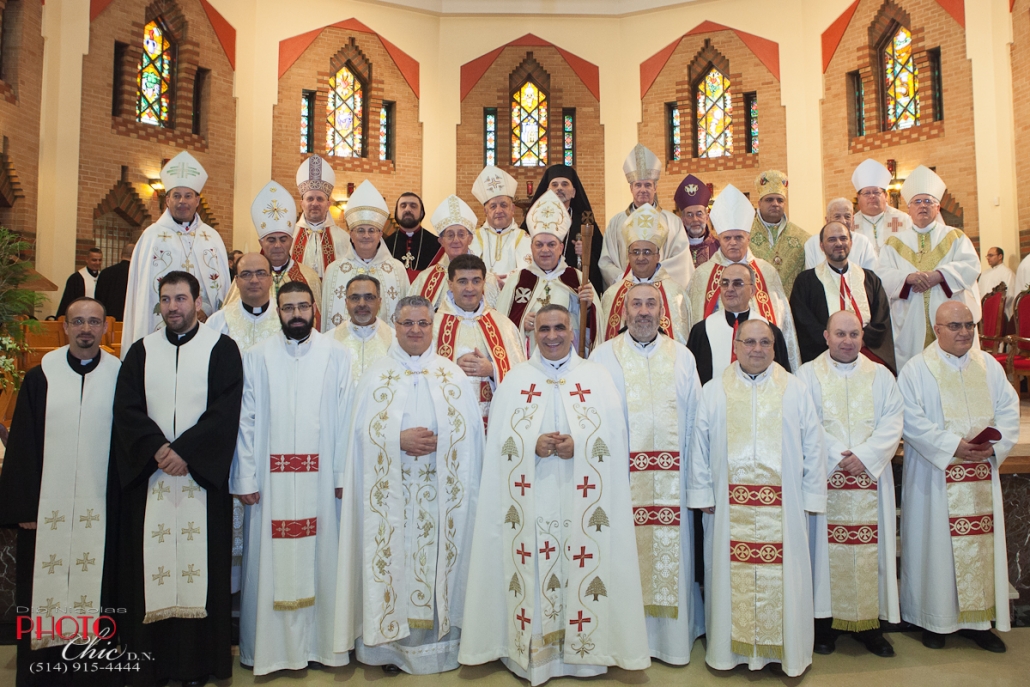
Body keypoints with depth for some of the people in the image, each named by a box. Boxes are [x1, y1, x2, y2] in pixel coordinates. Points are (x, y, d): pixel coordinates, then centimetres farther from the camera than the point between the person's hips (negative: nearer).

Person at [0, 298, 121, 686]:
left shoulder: (120, 378, 3)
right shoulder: (40, 377, 4)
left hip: (101, 510, 0)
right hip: (47, 508, 1)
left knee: (96, 592, 7)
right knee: (43, 595, 6)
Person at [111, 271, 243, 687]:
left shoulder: (222, 349, 2)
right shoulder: (141, 351, 12)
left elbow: (225, 410, -6)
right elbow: (125, 408, 4)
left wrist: (185, 451, -14)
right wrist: (156, 449, -11)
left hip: (202, 475, -3)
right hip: (147, 476, 3)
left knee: (199, 563, -1)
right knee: (150, 564, 3)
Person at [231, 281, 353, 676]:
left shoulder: (336, 355, 2)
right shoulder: (258, 357, 4)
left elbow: (345, 418, -1)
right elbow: (246, 420, 2)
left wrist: (342, 474, -6)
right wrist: (246, 478, -3)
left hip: (320, 477, 0)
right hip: (272, 477, 0)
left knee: (320, 557, 8)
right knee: (270, 562, 7)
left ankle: (320, 641, 23)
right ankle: (269, 646, 22)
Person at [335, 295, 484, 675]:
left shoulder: (454, 375, 7)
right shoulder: (376, 375, 7)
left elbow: (469, 429, 1)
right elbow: (364, 430, -2)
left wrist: (436, 441, -14)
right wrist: (400, 439, -16)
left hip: (440, 491, 0)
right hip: (391, 491, 0)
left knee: (437, 560, 3)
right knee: (394, 560, 2)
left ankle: (438, 639, 17)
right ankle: (391, 642, 15)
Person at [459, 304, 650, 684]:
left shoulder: (598, 378, 5)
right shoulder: (515, 379, 7)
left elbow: (613, 439, -1)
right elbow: (500, 442, 2)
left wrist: (577, 446, -17)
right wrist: (534, 446, -16)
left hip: (580, 503, 0)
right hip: (530, 504, 0)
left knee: (582, 571, 2)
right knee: (530, 573, 1)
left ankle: (581, 650, 18)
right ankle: (530, 651, 16)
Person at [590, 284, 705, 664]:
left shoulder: (682, 357, 10)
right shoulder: (603, 355, 4)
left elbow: (694, 418, 9)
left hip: (671, 477, 2)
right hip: (622, 473, -2)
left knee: (671, 551, 6)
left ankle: (673, 634, 21)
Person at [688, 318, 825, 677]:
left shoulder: (796, 390, 5)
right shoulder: (713, 391, 5)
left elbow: (813, 446, 5)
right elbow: (700, 446, 5)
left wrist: (811, 495, 1)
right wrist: (702, 493, 1)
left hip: (782, 506, 0)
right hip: (730, 507, 0)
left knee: (783, 576, 6)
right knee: (732, 575, 7)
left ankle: (788, 649, 23)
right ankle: (732, 647, 22)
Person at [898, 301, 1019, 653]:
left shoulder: (989, 366, 9)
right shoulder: (917, 370, -5)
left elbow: (1009, 408, 6)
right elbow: (911, 421, -12)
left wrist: (996, 443, -11)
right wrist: (953, 446, -19)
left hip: (983, 474, 4)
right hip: (935, 475, -4)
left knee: (982, 544, 7)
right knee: (936, 544, 3)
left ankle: (977, 618, 20)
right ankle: (933, 619, 15)